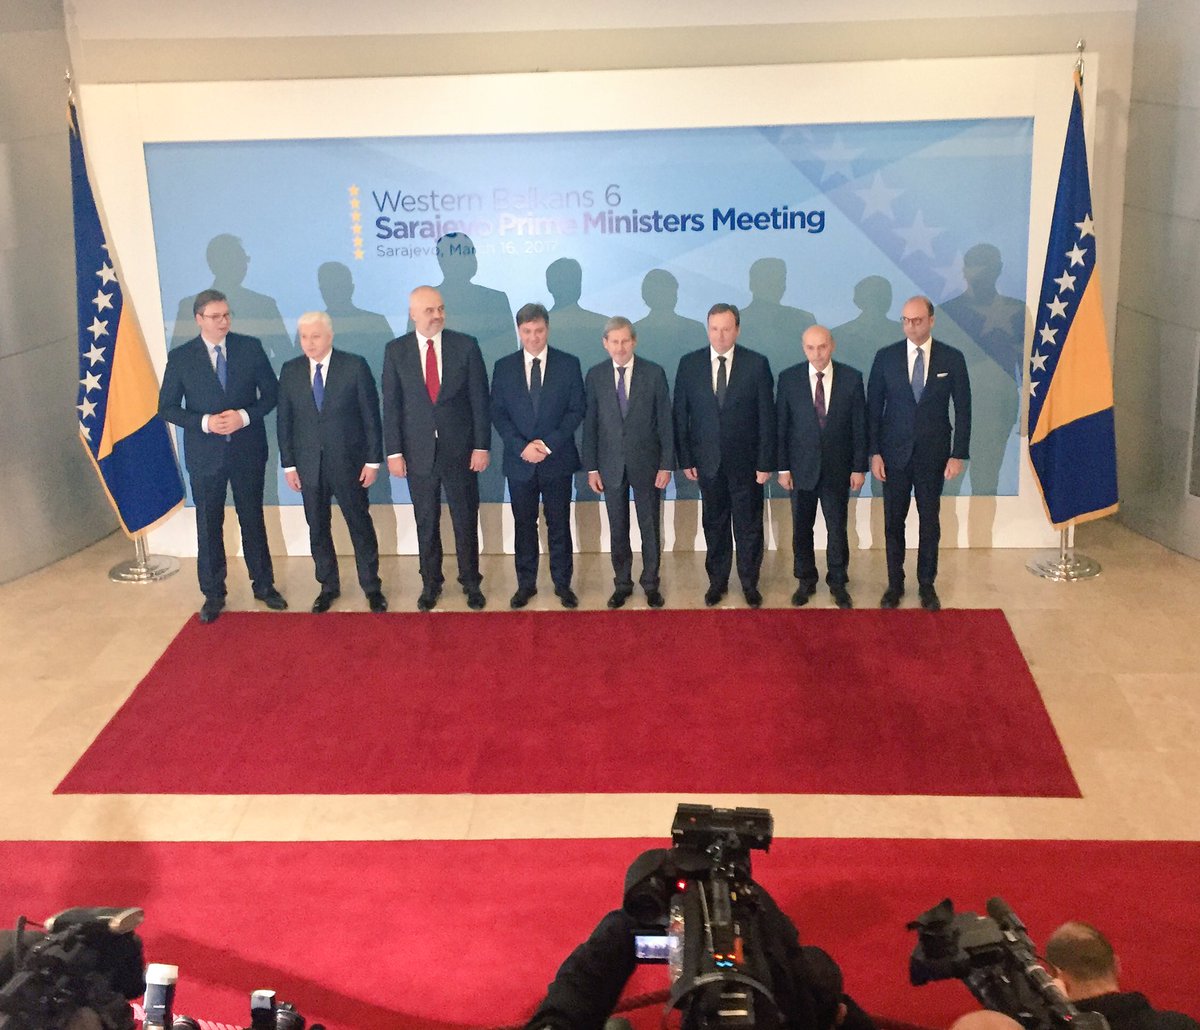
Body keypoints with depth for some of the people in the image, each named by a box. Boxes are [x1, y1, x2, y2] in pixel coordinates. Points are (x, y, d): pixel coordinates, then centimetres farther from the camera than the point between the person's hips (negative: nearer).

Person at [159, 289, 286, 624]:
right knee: (209, 526, 7)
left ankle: (263, 585, 26)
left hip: (248, 449, 1)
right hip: (205, 454, -1)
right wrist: (204, 423, -17)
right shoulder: (180, 357, -4)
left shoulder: (250, 347, -2)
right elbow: (167, 407, -2)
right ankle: (213, 594, 19)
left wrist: (245, 416, -16)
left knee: (253, 520, 13)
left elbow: (271, 392, 1)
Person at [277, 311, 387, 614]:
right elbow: (285, 421, 5)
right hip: (308, 464, 3)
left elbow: (371, 415, -6)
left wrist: (373, 460, -8)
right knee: (317, 528, 10)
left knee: (360, 525, 6)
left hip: (348, 462, -3)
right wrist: (288, 464, 2)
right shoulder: (290, 371, 2)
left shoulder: (355, 366, -7)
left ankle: (371, 586, 19)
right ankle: (328, 586, 25)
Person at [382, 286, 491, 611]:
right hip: (418, 451, 1)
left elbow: (479, 399, -2)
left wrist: (481, 446, -5)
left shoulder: (465, 346, -3)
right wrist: (394, 452, -4)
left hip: (460, 450, 0)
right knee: (426, 523, 10)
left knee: (466, 520, 8)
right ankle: (430, 583, 24)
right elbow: (391, 405, 1)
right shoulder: (396, 351, 0)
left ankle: (471, 583, 22)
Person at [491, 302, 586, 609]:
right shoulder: (503, 367, 3)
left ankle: (563, 583, 17)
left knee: (559, 525, 6)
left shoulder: (569, 364, 0)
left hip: (558, 459, -1)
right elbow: (497, 413, 1)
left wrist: (549, 443, -13)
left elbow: (576, 410, -1)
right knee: (524, 525, 9)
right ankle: (526, 584, 19)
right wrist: (521, 446, -13)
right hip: (519, 461, 1)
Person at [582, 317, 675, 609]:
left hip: (646, 463, -1)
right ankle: (622, 583, 22)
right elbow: (590, 424, 2)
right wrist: (591, 467, 0)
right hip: (611, 464, 1)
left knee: (651, 527, 7)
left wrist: (666, 465, -6)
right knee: (617, 529, 10)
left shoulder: (654, 373, -5)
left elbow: (665, 421, -3)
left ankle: (651, 583, 21)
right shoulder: (595, 376, -1)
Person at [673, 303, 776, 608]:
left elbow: (767, 417, -4)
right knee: (714, 524, 12)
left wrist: (765, 462, -7)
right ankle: (717, 581, 26)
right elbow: (681, 415, 3)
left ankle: (750, 583, 23)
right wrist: (685, 459, -1)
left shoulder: (757, 364, -5)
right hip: (707, 460, 1)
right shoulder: (689, 364, -1)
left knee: (748, 525, 8)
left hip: (745, 460, -1)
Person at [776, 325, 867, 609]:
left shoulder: (852, 378, -5)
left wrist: (859, 468, -2)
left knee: (837, 528, 7)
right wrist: (782, 468, -3)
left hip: (838, 468, 0)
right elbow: (781, 426, -1)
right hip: (802, 467, 1)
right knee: (801, 528, 10)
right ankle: (805, 581, 26)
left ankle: (838, 582, 23)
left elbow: (859, 426, -1)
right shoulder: (789, 378, -5)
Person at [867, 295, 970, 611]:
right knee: (893, 522, 7)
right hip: (894, 453, 1)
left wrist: (958, 455, -6)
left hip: (933, 454, 0)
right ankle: (894, 584, 20)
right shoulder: (885, 357, -2)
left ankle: (927, 585, 21)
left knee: (930, 522, 8)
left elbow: (962, 410, -1)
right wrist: (874, 452, -5)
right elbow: (873, 408, 0)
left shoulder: (952, 359, -3)